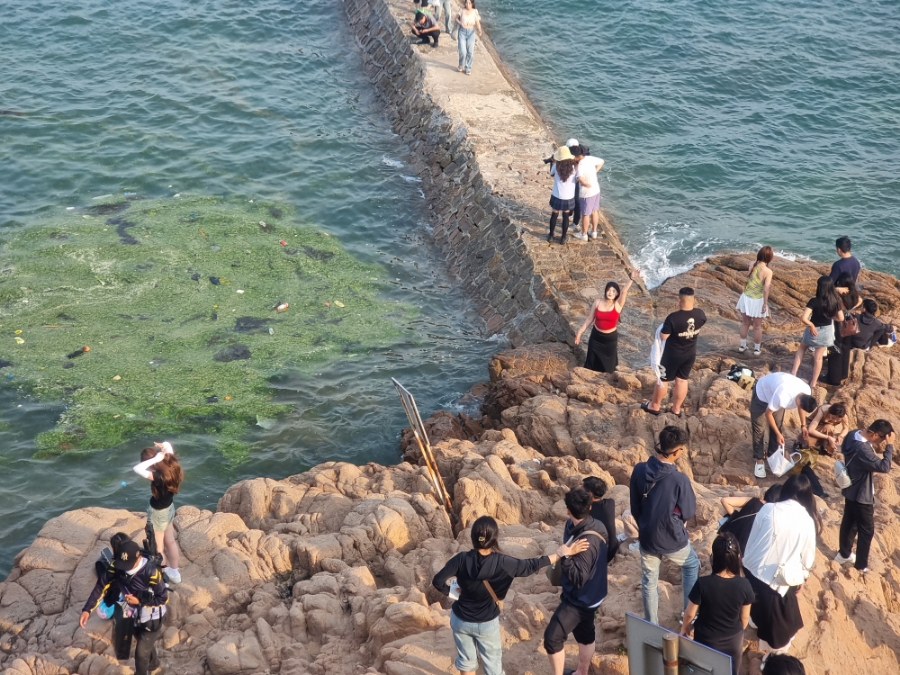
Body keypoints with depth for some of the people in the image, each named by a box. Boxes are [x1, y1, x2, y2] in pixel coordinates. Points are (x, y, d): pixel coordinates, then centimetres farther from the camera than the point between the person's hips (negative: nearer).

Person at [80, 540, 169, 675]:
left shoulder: (150, 572, -37)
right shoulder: (116, 566, -22)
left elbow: (163, 598, -24)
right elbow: (101, 586, -16)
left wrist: (139, 600, -32)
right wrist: (87, 610, -24)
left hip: (152, 619, -6)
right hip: (135, 616, 6)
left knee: (141, 652, 5)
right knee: (146, 643, 30)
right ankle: (153, 664, 60)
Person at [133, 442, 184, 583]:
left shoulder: (158, 476, -37)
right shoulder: (171, 466, -14)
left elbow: (137, 469, -48)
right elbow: (167, 445, 4)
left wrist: (155, 459, -42)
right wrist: (163, 446, -16)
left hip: (158, 513, -8)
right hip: (169, 508, 8)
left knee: (158, 548, 14)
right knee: (170, 542, 26)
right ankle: (174, 572, 44)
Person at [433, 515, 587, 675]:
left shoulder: (461, 559, -21)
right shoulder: (502, 563, -24)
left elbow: (438, 581, -20)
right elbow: (531, 566, -15)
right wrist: (561, 554, -8)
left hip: (460, 620, 1)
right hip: (487, 623, -1)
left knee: (467, 661, 22)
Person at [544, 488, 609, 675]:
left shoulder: (586, 542, -34)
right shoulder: (594, 526, -6)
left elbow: (578, 578, -32)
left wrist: (564, 555, -36)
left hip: (580, 598, -10)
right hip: (589, 595, 10)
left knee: (552, 637, -7)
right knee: (585, 633, 26)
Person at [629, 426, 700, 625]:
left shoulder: (639, 470, -12)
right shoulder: (679, 479, -26)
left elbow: (634, 507, 1)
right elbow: (689, 513, -12)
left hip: (647, 537, 3)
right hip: (672, 539, -3)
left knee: (649, 583, 19)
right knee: (691, 565, 27)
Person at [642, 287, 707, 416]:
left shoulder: (673, 318, -31)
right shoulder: (700, 314, -14)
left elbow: (663, 336, -20)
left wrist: (665, 326, 0)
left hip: (673, 354, -4)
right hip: (690, 354, 5)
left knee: (663, 380, 15)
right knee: (682, 380, 19)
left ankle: (654, 406, 32)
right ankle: (676, 409, 31)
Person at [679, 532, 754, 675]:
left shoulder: (703, 584, -29)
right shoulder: (744, 585, -23)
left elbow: (690, 613, -14)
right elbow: (745, 617, -6)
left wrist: (684, 628, 8)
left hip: (707, 641, -2)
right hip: (734, 641, 2)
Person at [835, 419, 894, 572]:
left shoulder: (854, 434, -8)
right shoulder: (862, 448, -38)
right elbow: (884, 467, -38)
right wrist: (889, 445, -31)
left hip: (851, 490, 9)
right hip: (861, 495, -9)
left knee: (849, 522, 26)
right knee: (866, 530, 8)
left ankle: (844, 554, 43)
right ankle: (861, 566, 21)